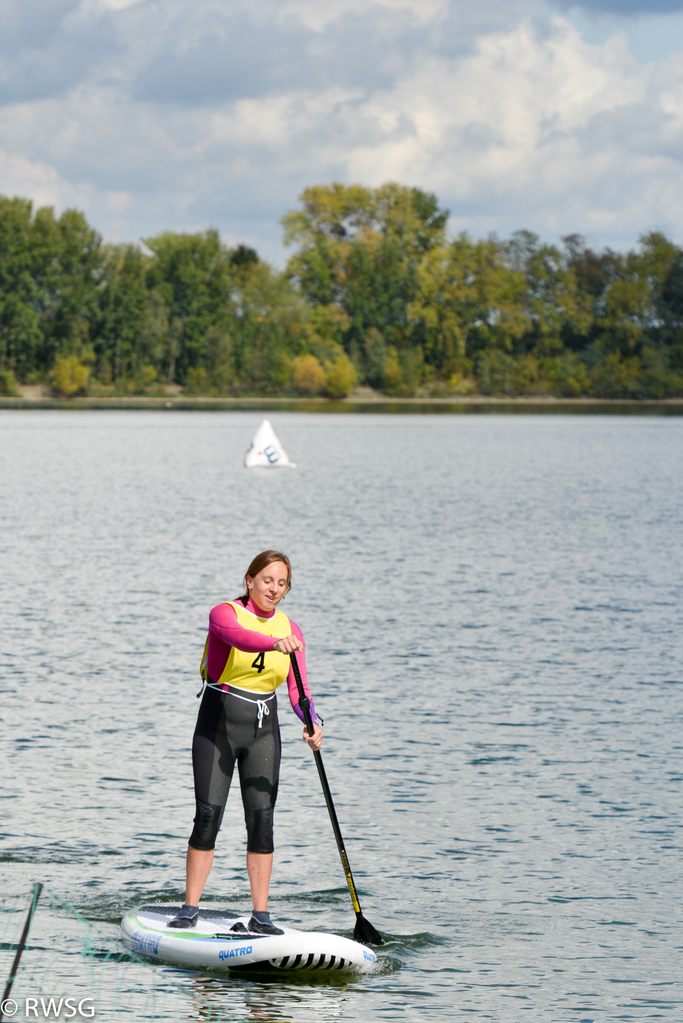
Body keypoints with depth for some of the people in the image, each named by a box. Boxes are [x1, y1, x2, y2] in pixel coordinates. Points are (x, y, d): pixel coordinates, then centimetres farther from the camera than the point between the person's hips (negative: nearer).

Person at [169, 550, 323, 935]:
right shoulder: (224, 614, -8)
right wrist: (275, 643, -52)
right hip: (218, 724, -4)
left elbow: (297, 690, -2)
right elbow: (239, 636, -33)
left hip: (263, 730, 4)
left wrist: (312, 723, -22)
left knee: (262, 819, -1)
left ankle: (261, 915, 3)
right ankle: (190, 909, 2)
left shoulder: (290, 630, 6)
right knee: (208, 816, -6)